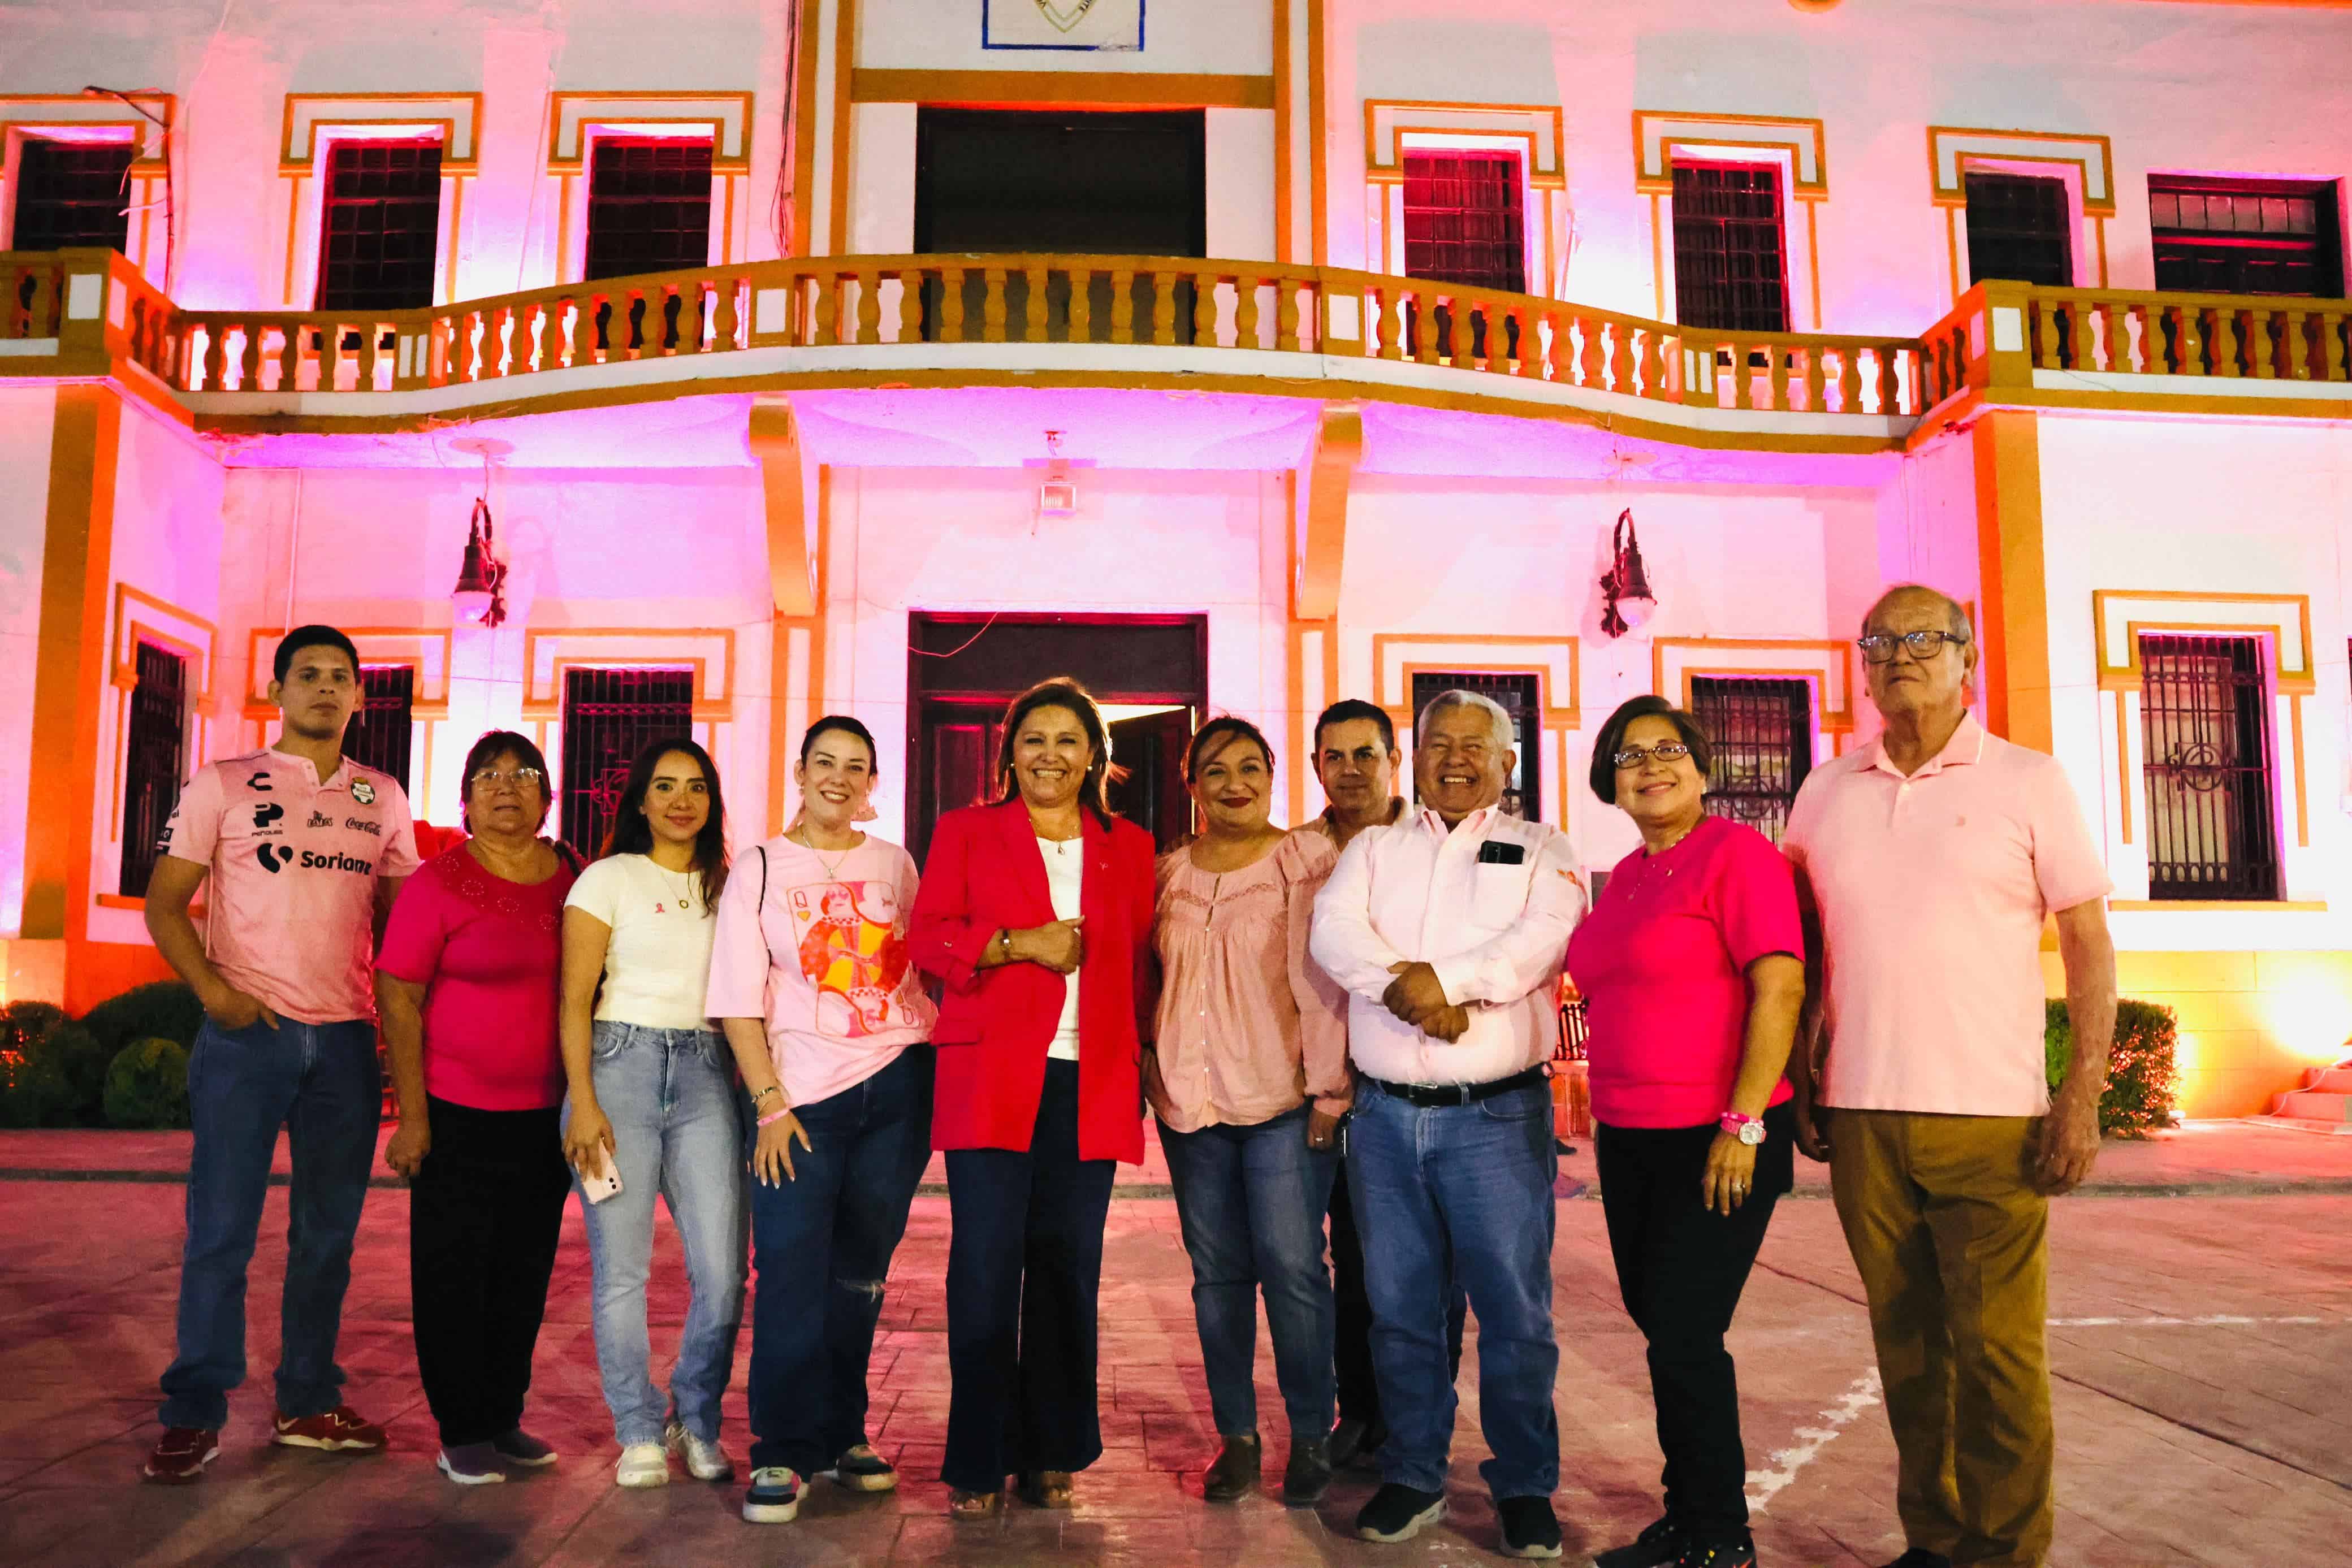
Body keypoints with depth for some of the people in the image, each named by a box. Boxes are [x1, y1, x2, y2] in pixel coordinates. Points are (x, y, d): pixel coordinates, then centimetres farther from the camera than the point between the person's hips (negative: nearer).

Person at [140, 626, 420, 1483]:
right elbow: (164, 902, 2)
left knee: (329, 1232, 9)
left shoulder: (382, 799, 13)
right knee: (221, 1228, -1)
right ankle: (193, 1414, 10)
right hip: (247, 1035, -3)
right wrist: (214, 992, -13)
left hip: (347, 1041, 3)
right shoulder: (222, 785, 4)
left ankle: (308, 1402, 20)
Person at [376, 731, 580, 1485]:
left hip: (547, 1113, 4)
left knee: (525, 1272, 12)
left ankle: (504, 1420, 25)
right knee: (454, 1274, 5)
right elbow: (397, 999, -7)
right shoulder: (439, 882, -7)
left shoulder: (575, 878, 4)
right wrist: (411, 1116, -11)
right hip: (459, 1113, -4)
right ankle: (462, 1434, 17)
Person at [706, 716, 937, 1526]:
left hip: (900, 1085, 3)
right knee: (792, 1276, -5)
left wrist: (942, 1074, 6)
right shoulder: (759, 869, 3)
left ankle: (842, 1434, 22)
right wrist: (770, 1102, -8)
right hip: (803, 1094, -2)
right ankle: (782, 1454, 5)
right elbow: (738, 1003, -1)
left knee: (861, 1272, 9)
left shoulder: (895, 864, 10)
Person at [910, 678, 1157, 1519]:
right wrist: (1022, 942, -13)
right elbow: (928, 937, 0)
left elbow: (1140, 965, 15)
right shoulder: (965, 832, 9)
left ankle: (1051, 1454, 19)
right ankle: (977, 1462, 9)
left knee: (1069, 1268, 6)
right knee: (986, 1265, -3)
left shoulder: (1129, 847, 14)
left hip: (1092, 1084, 2)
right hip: (990, 1077, -2)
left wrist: (1139, 1063, 7)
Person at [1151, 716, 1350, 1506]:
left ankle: (1310, 1436, 13)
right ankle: (1236, 1435, 19)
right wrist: (1152, 1075, 10)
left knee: (1293, 1268, -2)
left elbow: (1321, 979, -6)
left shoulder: (1306, 859, -1)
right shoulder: (1169, 873, 12)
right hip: (1191, 1104, 4)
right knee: (1217, 1273, 8)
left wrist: (1328, 1089, -9)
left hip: (1282, 1100, -4)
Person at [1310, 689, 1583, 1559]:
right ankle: (1412, 1477, 25)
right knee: (1401, 1307, 10)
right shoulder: (1374, 849, 14)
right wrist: (1409, 989, -19)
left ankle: (1525, 1487, 18)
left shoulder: (1540, 851, 8)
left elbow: (1541, 939, -10)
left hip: (1497, 1117, -2)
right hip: (1386, 1115, 3)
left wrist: (1444, 979, -21)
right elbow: (1334, 933, -3)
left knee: (1516, 1308, 1)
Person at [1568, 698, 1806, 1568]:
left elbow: (1780, 988, -16)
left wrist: (1743, 1123, -20)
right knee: (1663, 1328, 14)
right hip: (1631, 1139, 8)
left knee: (1683, 1335, -3)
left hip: (1716, 1140, -7)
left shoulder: (1737, 853, -10)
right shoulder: (1623, 877, 14)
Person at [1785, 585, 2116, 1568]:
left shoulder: (2027, 782, 1)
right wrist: (1798, 1082, 11)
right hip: (1861, 1118, 3)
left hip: (1990, 1118, -3)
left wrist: (2084, 1093, -8)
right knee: (1908, 1342, 11)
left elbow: (2089, 941, 0)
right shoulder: (1825, 794, 9)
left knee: (1998, 1351, -1)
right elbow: (1800, 949, 15)